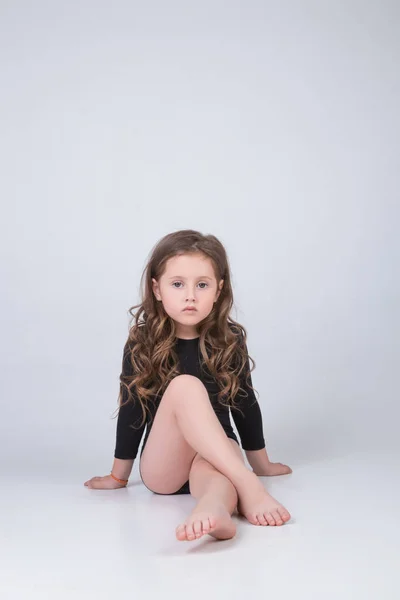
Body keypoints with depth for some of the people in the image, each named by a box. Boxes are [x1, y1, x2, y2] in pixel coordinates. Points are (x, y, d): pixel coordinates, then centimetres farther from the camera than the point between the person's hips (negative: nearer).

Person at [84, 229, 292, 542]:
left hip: (219, 457, 1)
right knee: (185, 386, -32)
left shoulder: (231, 341, 2)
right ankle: (248, 489, -45)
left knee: (210, 472, -38)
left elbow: (245, 402, 11)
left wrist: (261, 464, 20)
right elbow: (131, 410, 4)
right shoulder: (141, 345, -2)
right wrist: (119, 476, 12)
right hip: (162, 467, -1)